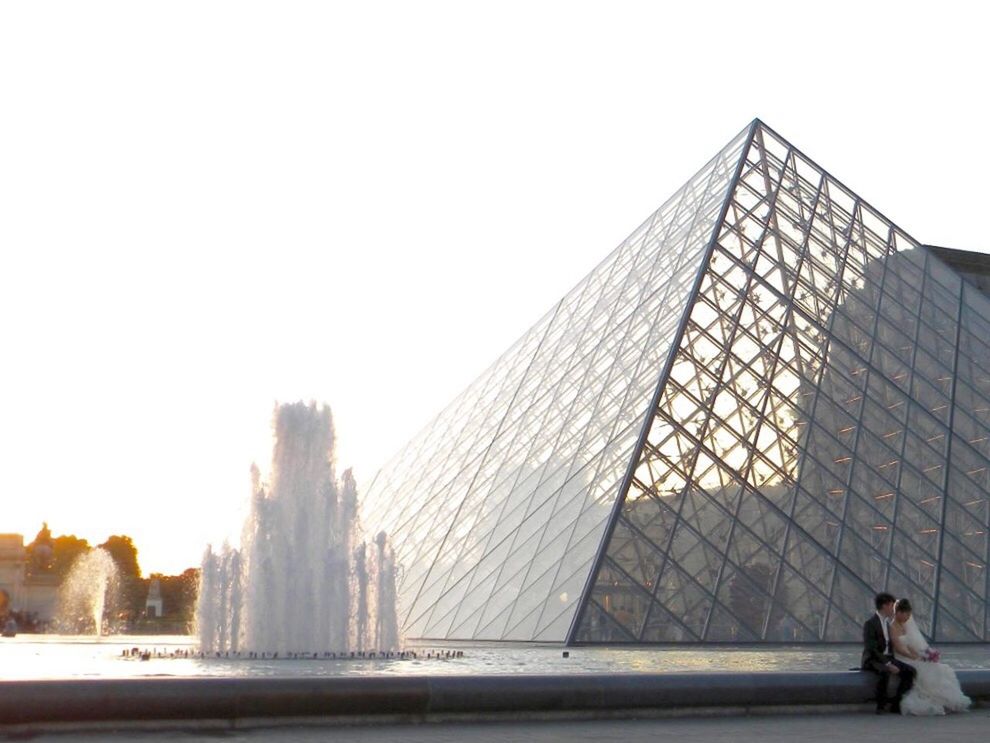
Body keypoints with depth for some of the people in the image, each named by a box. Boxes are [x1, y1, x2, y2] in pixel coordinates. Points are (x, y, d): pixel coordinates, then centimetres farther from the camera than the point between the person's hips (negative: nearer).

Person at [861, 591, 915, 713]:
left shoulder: (887, 623, 17)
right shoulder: (870, 623, -11)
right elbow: (871, 649, -20)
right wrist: (888, 664, -26)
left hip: (887, 658, 8)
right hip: (873, 660, -8)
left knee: (910, 671, -14)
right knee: (885, 672, -38)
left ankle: (896, 704, -11)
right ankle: (881, 705, -23)